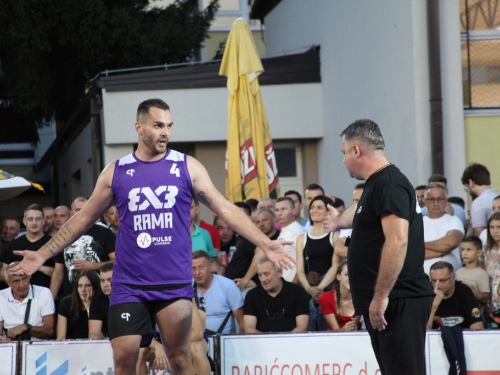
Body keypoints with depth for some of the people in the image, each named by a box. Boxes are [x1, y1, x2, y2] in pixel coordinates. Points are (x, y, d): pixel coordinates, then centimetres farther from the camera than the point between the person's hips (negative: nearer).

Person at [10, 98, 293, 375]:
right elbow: (84, 219, 13)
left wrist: (264, 243, -9)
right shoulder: (116, 172, 6)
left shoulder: (187, 167, 3)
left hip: (174, 283, -1)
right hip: (129, 285, 1)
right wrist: (42, 254, 9)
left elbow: (225, 209, 1)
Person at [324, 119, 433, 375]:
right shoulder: (377, 185, 19)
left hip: (399, 303, -10)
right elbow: (361, 212, 43)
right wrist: (339, 221, 64)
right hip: (384, 304, 10)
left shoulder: (388, 185, -13)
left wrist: (381, 296, -25)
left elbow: (398, 240, -25)